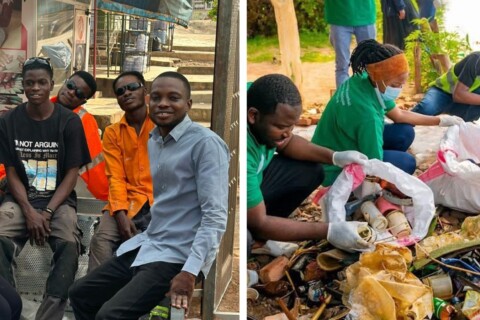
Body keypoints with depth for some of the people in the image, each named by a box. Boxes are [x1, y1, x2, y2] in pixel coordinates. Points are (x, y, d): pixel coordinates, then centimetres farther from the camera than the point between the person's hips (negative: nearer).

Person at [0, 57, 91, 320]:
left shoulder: (69, 121, -3)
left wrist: (47, 213, -14)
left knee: (69, 245, -32)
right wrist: (29, 212, -13)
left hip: (59, 199, -1)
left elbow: (72, 174, -3)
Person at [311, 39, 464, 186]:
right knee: (406, 162, -16)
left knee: (405, 132, 2)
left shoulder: (365, 80, -9)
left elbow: (399, 115, 9)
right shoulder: (367, 113, -35)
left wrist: (439, 120, 8)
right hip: (335, 169, -9)